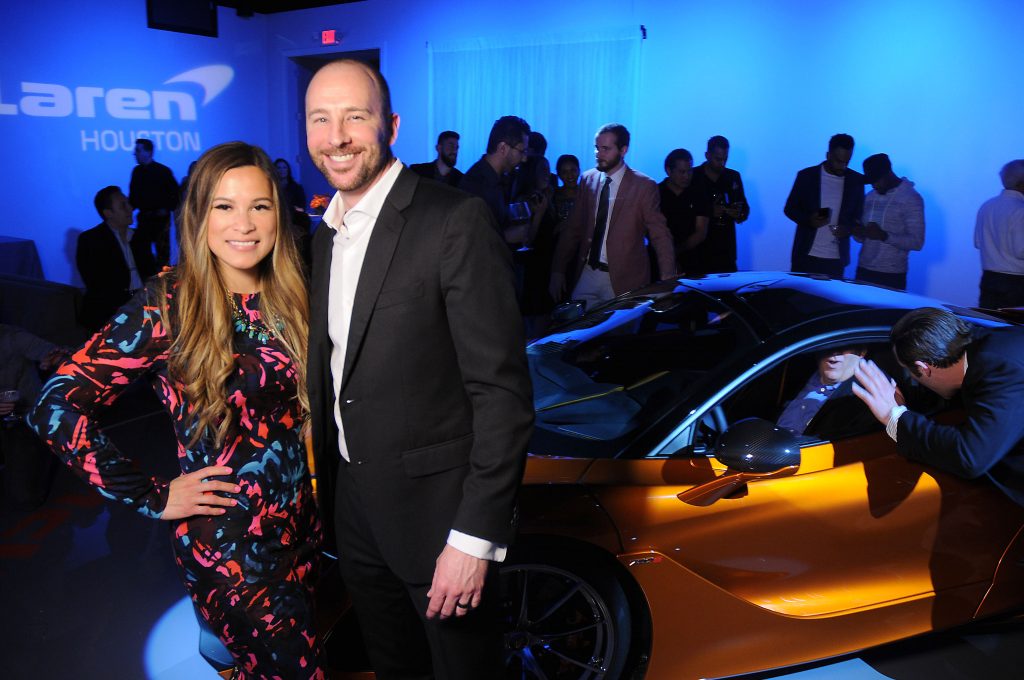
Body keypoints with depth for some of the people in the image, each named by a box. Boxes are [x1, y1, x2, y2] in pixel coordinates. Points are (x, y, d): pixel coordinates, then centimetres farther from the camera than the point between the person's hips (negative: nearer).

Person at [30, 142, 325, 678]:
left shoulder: (287, 294, 1)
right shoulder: (169, 303, -15)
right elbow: (56, 409, -17)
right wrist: (154, 498, -14)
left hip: (299, 523, 6)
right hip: (227, 542, -5)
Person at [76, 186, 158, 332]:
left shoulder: (139, 237, 20)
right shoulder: (89, 239, 4)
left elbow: (151, 273, 16)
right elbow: (96, 285, -7)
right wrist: (131, 300, -20)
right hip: (109, 311, -5)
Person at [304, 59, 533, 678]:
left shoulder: (457, 221, -17)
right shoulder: (327, 234, 8)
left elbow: (503, 391, -20)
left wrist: (476, 536, -22)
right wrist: (329, 486, 12)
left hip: (435, 508, -7)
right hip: (353, 503, 7)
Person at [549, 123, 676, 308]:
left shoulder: (643, 186, -7)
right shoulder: (588, 179, 5)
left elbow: (660, 235, -6)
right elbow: (573, 229, 9)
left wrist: (667, 279, -17)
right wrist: (558, 271, 7)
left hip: (623, 279, -3)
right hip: (586, 274, 4)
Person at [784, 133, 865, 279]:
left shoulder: (856, 180, 3)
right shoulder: (806, 175, -2)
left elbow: (859, 215, 10)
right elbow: (790, 209, 2)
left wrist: (848, 228, -12)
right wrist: (808, 219, -18)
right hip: (806, 255, -1)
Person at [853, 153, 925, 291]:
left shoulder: (911, 198, -6)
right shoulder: (870, 197, 12)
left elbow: (917, 242, -11)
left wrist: (884, 236, -24)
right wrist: (859, 232, -5)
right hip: (863, 270, 5)